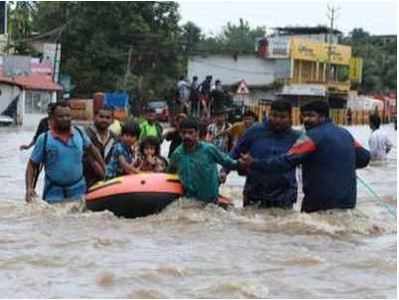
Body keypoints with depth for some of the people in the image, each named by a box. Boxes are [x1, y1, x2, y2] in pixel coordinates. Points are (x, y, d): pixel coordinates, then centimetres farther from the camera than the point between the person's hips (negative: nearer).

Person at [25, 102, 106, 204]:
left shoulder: (79, 133, 1)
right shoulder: (44, 139, -7)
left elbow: (91, 148, 19)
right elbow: (32, 165, -4)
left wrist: (104, 168, 19)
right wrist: (29, 187, -16)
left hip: (78, 191, 3)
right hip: (54, 192, -2)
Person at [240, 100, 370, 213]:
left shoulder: (313, 136, -12)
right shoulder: (345, 134, 10)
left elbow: (287, 161, -20)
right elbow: (364, 157, 18)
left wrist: (254, 164, -20)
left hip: (320, 206, -7)